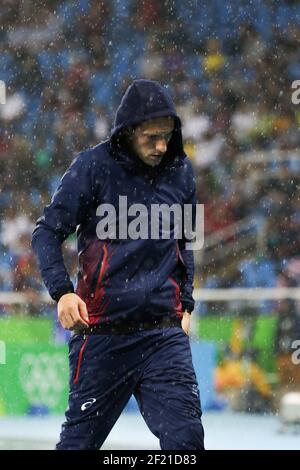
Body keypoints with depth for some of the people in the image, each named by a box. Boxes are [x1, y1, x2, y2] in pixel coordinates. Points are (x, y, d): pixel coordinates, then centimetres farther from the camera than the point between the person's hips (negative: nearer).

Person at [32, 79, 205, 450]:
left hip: (165, 333, 3)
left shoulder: (180, 171, 8)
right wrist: (62, 291, -16)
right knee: (81, 437, 5)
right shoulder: (94, 166, -5)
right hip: (101, 332, -3)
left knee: (185, 436, -10)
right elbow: (47, 232, -2)